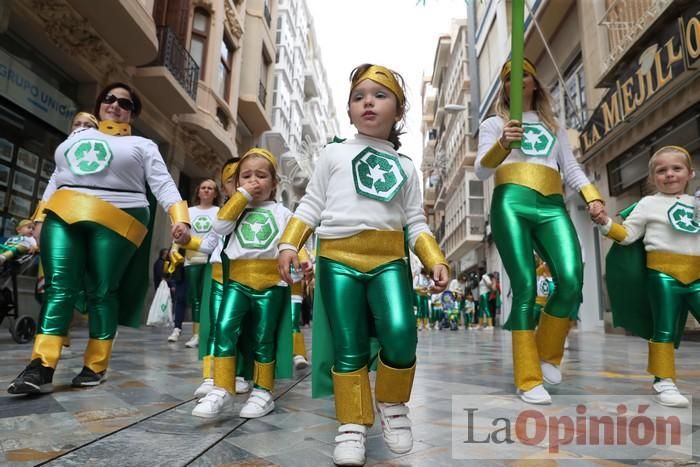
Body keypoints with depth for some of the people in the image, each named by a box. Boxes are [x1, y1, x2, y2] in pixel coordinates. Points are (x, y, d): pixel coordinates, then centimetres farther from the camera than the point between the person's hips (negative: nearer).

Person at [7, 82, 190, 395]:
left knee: (102, 292, -3)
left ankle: (96, 367, 7)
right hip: (63, 215, 4)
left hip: (115, 221, -3)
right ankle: (41, 368, -7)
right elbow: (56, 179, 26)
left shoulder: (143, 146, 14)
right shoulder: (76, 137, 27)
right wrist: (40, 217, 16)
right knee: (59, 289, -6)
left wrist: (180, 219, -14)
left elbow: (163, 185, 2)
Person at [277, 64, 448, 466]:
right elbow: (312, 205, 10)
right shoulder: (335, 153, 14)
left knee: (401, 335, -18)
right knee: (349, 349, -2)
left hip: (389, 259, 1)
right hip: (339, 258, 0)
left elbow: (415, 222, 13)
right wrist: (289, 244, -3)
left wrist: (436, 261, -1)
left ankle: (393, 406, 9)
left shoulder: (405, 166, 18)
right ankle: (354, 426, 15)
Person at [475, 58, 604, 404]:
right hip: (511, 203, -3)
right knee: (525, 288, -12)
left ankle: (548, 353, 7)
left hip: (552, 207, 3)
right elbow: (481, 170, 5)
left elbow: (571, 169, 22)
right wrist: (502, 144, -16)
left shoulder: (554, 126, 30)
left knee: (571, 280, -17)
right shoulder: (493, 124, 19)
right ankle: (529, 379, -5)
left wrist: (592, 196, 3)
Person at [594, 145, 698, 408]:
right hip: (663, 275, -4)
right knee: (664, 330, 0)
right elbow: (627, 235, -1)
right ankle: (664, 382, 7)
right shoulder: (649, 203, 3)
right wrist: (605, 223, -14)